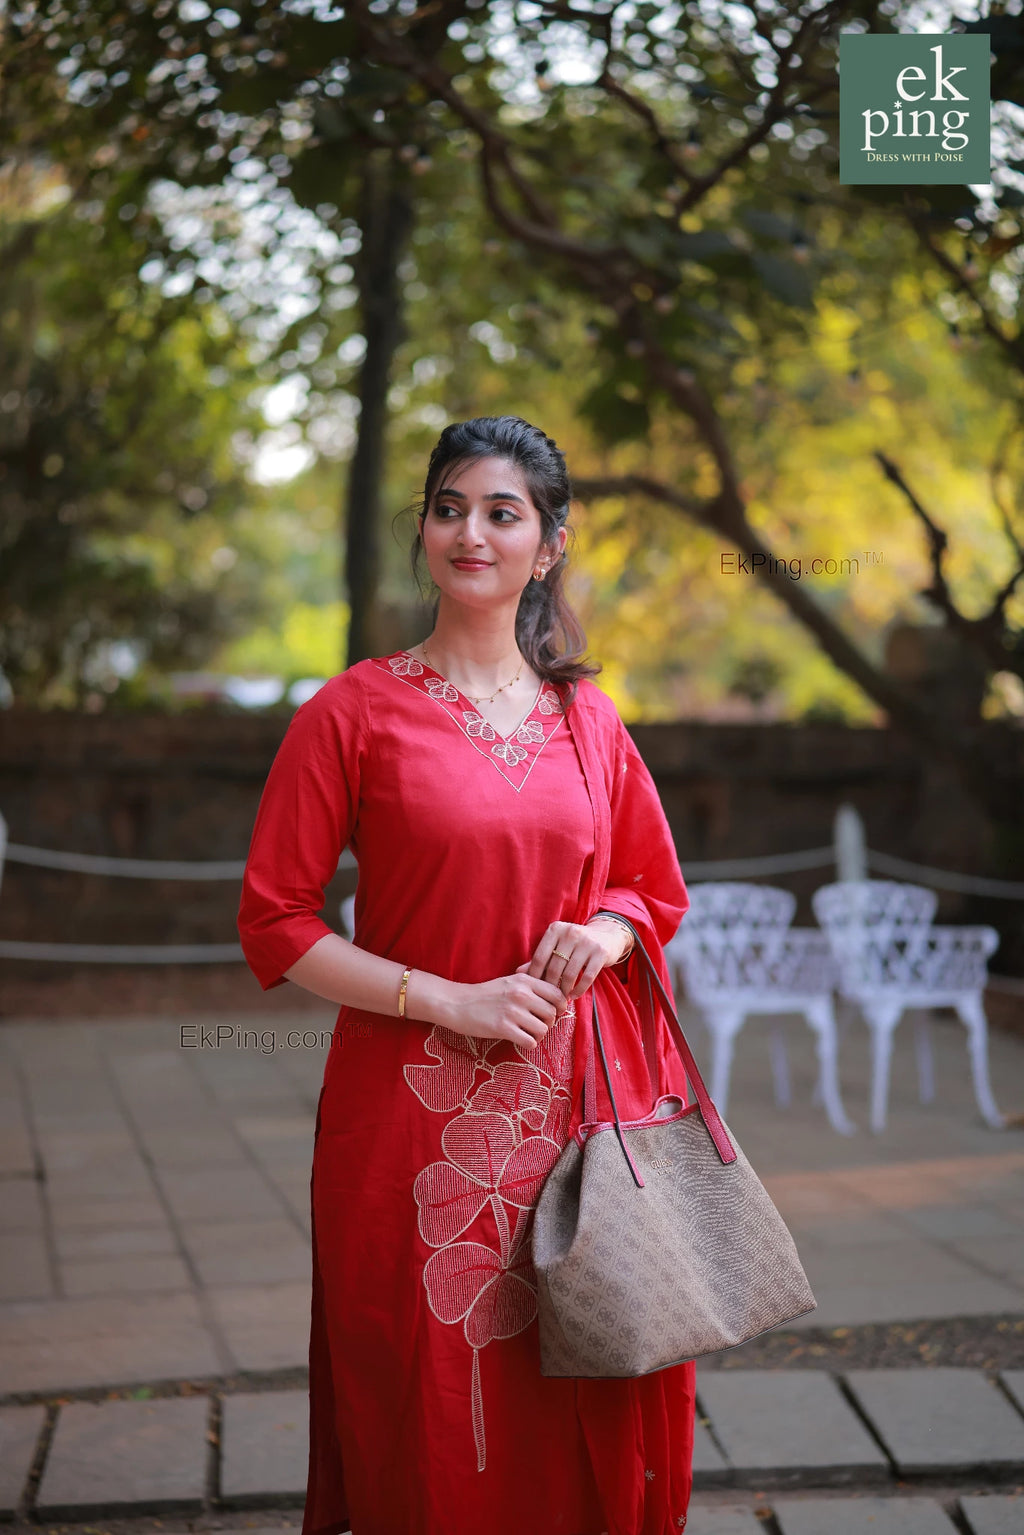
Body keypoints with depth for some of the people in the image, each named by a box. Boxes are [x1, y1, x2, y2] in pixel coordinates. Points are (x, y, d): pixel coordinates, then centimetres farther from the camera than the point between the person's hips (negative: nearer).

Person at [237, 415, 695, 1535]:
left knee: (579, 1421, 6)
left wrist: (606, 935, -3)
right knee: (430, 1413, 3)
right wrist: (448, 1000, -11)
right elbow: (272, 920, -4)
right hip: (416, 1115, -3)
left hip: (577, 1103, 3)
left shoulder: (587, 717, 10)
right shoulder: (355, 711, -2)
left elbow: (656, 891, 20)